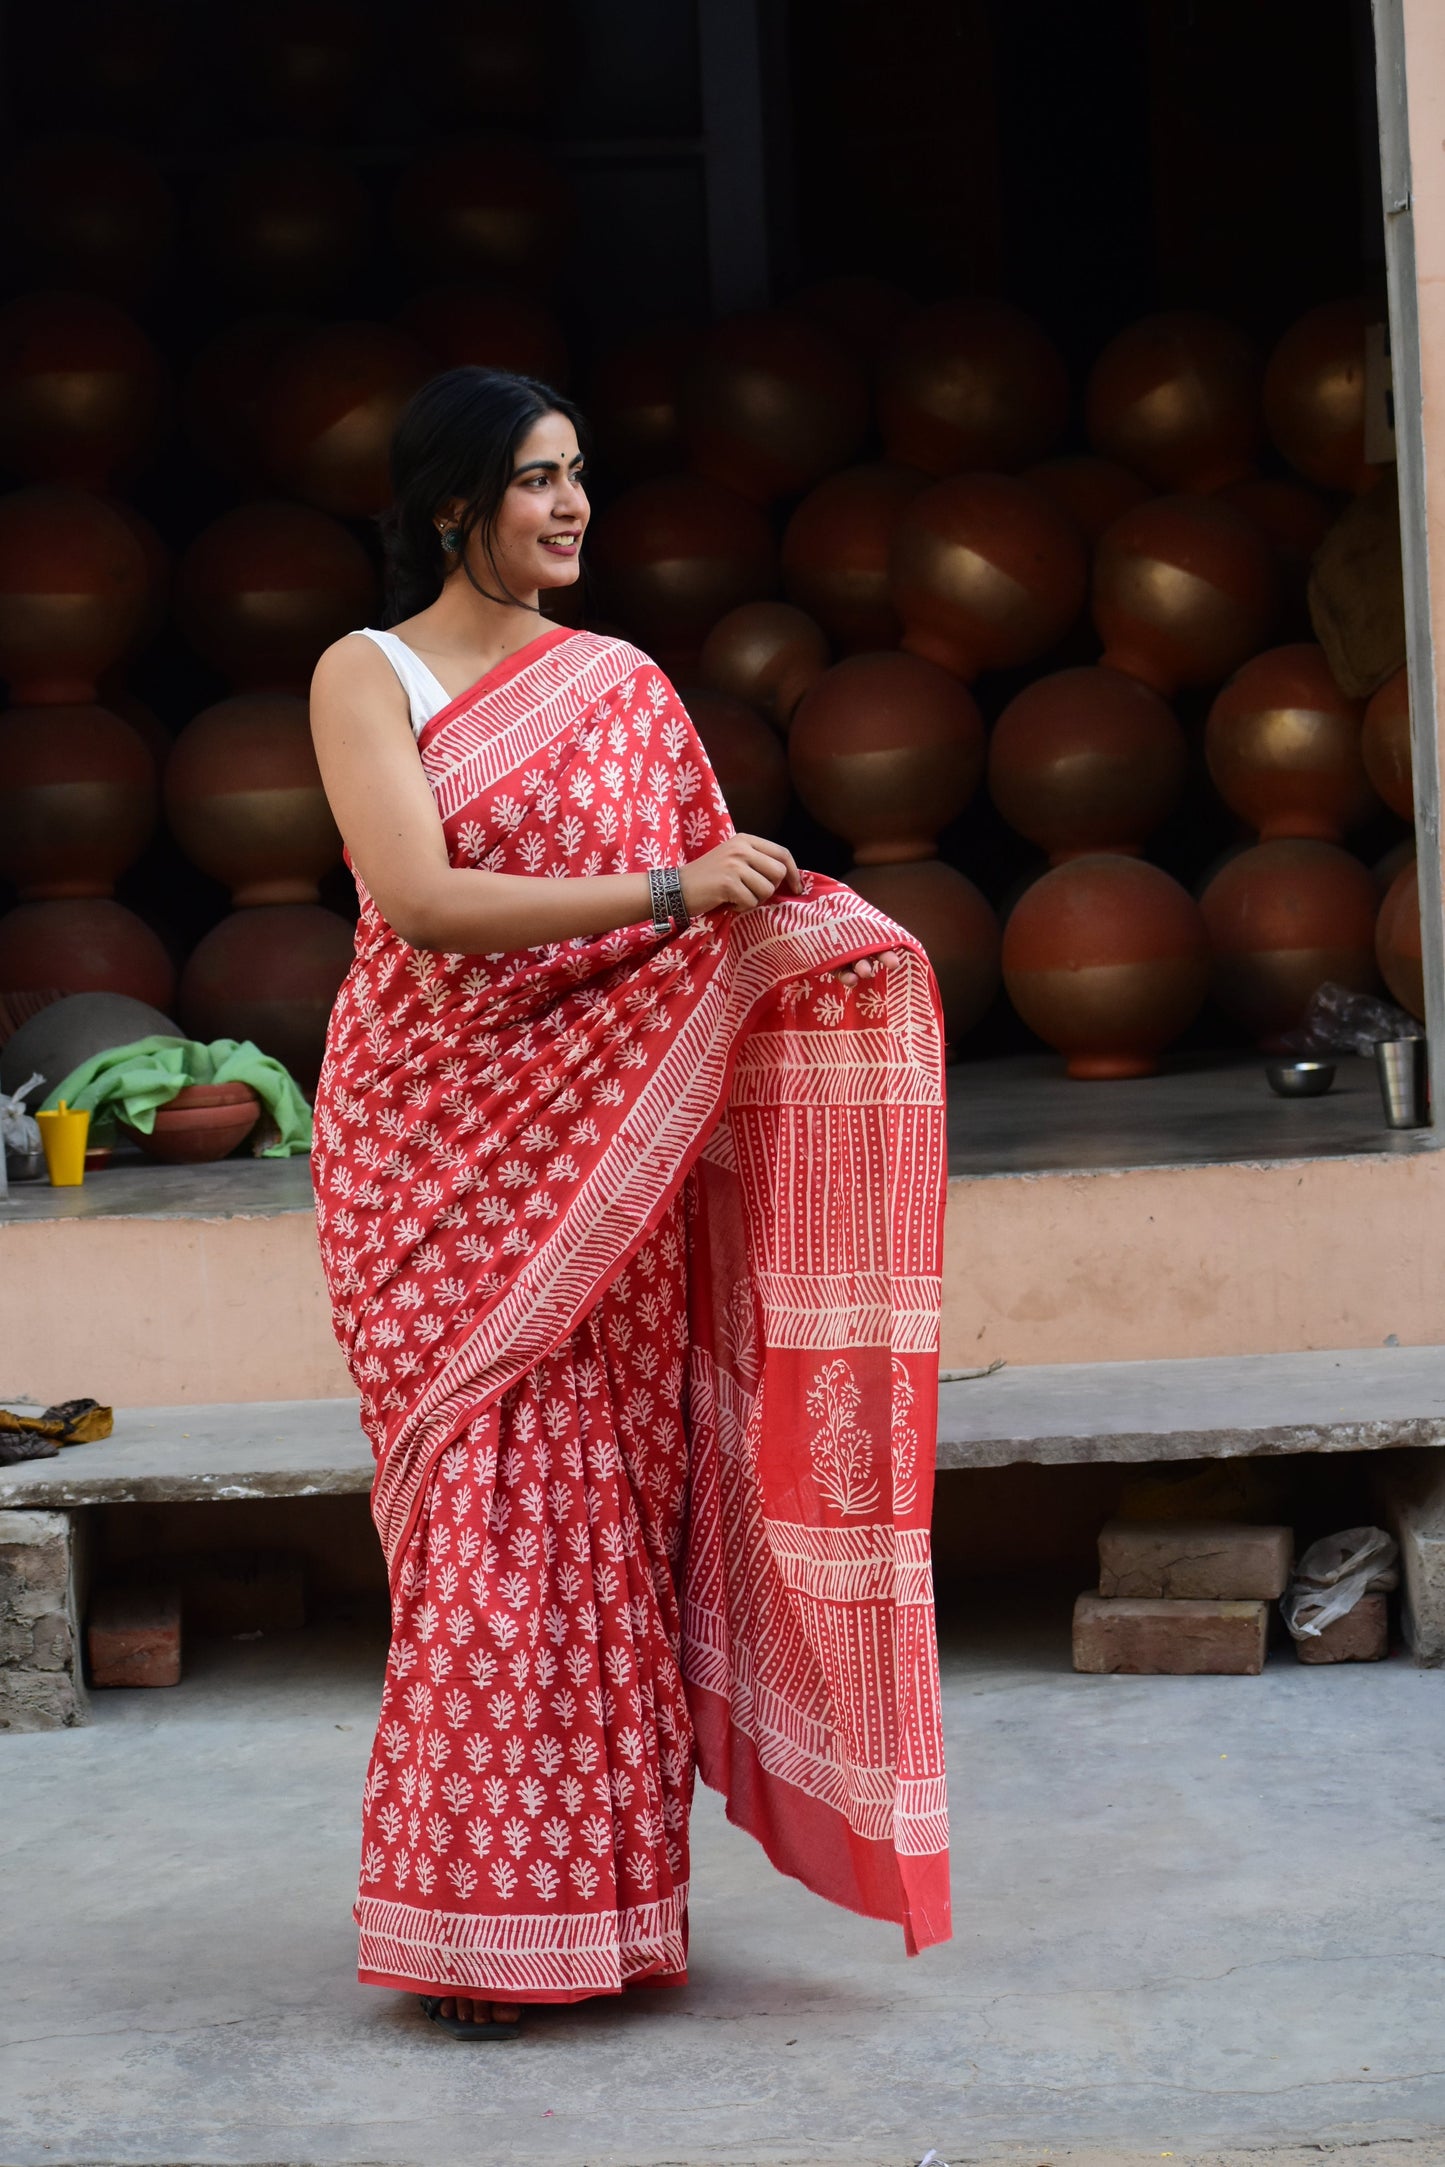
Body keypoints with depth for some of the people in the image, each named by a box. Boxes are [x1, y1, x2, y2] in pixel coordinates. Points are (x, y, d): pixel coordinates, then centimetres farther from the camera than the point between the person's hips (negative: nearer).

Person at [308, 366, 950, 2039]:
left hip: (603, 1150, 3)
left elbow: (718, 914, 12)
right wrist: (667, 892, -21)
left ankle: (600, 1900, 10)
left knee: (604, 1505, 0)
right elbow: (422, 901, -16)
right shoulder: (367, 677, -1)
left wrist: (790, 924, -11)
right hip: (433, 1145, -3)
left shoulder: (625, 688, 11)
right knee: (477, 1513, -4)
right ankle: (475, 1928, 6)